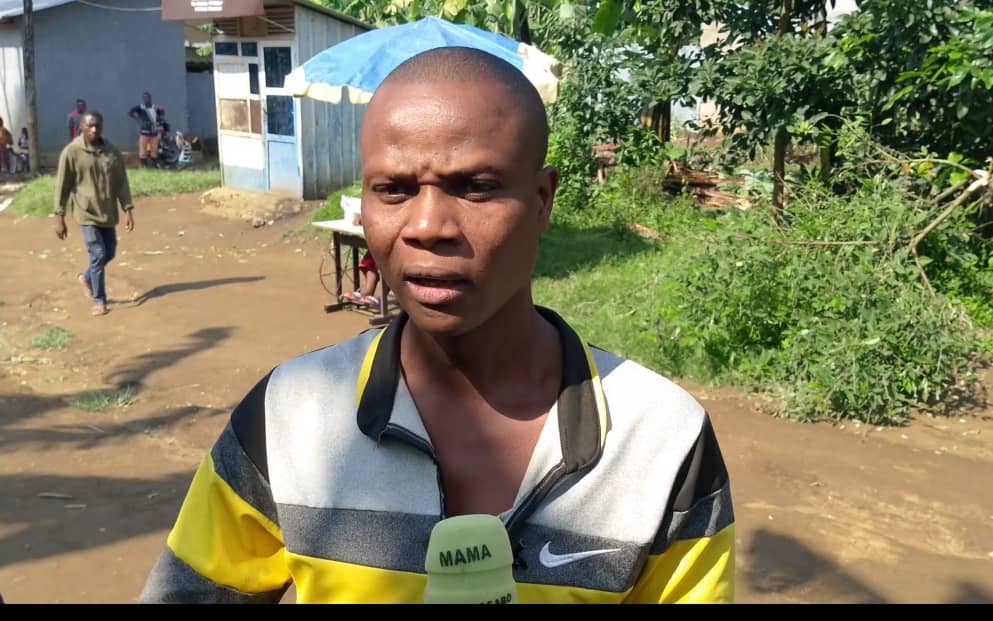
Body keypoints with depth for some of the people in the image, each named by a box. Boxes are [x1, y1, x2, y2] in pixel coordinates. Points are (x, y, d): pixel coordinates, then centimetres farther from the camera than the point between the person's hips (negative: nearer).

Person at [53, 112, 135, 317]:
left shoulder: (112, 152, 2)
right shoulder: (71, 152, -9)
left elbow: (121, 183, 5)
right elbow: (62, 186, -7)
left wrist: (128, 210, -3)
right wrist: (59, 217, -9)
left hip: (108, 213, 5)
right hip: (87, 213, -5)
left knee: (109, 253, 13)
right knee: (98, 255, -7)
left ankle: (86, 278, 42)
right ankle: (99, 300, 8)